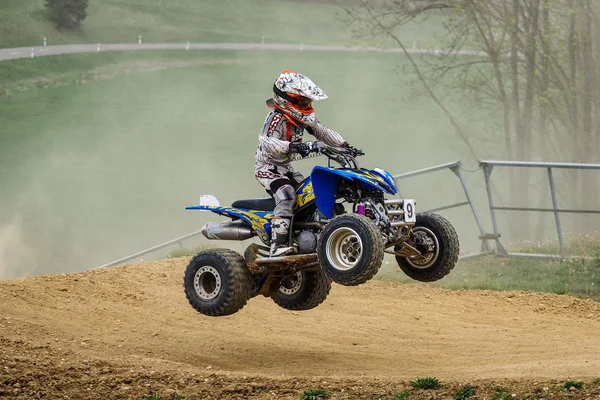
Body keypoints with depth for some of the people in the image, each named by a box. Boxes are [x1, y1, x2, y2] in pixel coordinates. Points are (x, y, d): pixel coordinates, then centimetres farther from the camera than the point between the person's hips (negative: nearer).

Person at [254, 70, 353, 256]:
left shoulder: (302, 117, 5)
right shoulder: (277, 117, -22)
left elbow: (322, 131, 11)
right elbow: (266, 142, -36)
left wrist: (343, 145, -1)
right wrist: (293, 147, -48)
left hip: (286, 167, 10)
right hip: (268, 167, -10)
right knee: (286, 195, -29)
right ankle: (277, 244, -36)